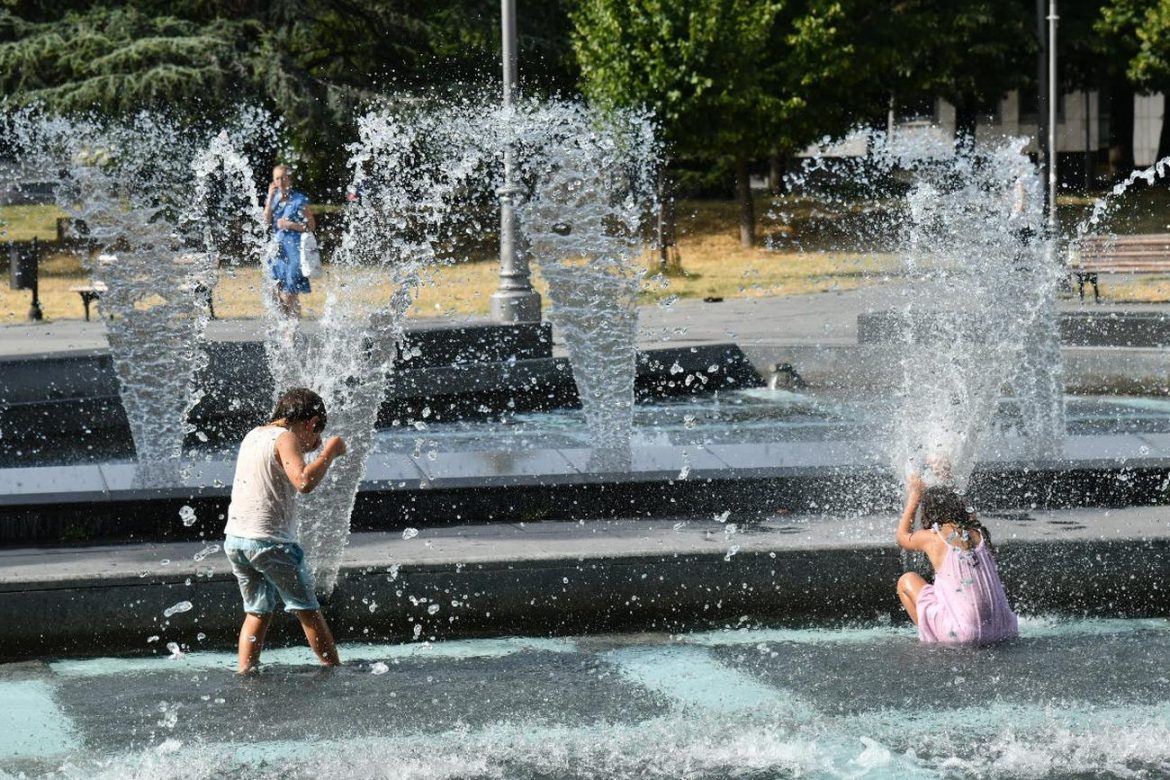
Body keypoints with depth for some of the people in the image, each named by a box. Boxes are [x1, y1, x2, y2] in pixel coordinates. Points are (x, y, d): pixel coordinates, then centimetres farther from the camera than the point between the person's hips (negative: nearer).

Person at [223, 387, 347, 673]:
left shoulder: (253, 435, 14)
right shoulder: (286, 439, -11)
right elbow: (304, 482, -26)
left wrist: (308, 449, 24)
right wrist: (331, 451, -16)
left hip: (235, 538, 7)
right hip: (270, 540, -7)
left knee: (257, 612, 16)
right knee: (308, 611, 4)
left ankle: (244, 674, 8)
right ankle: (335, 671, 8)